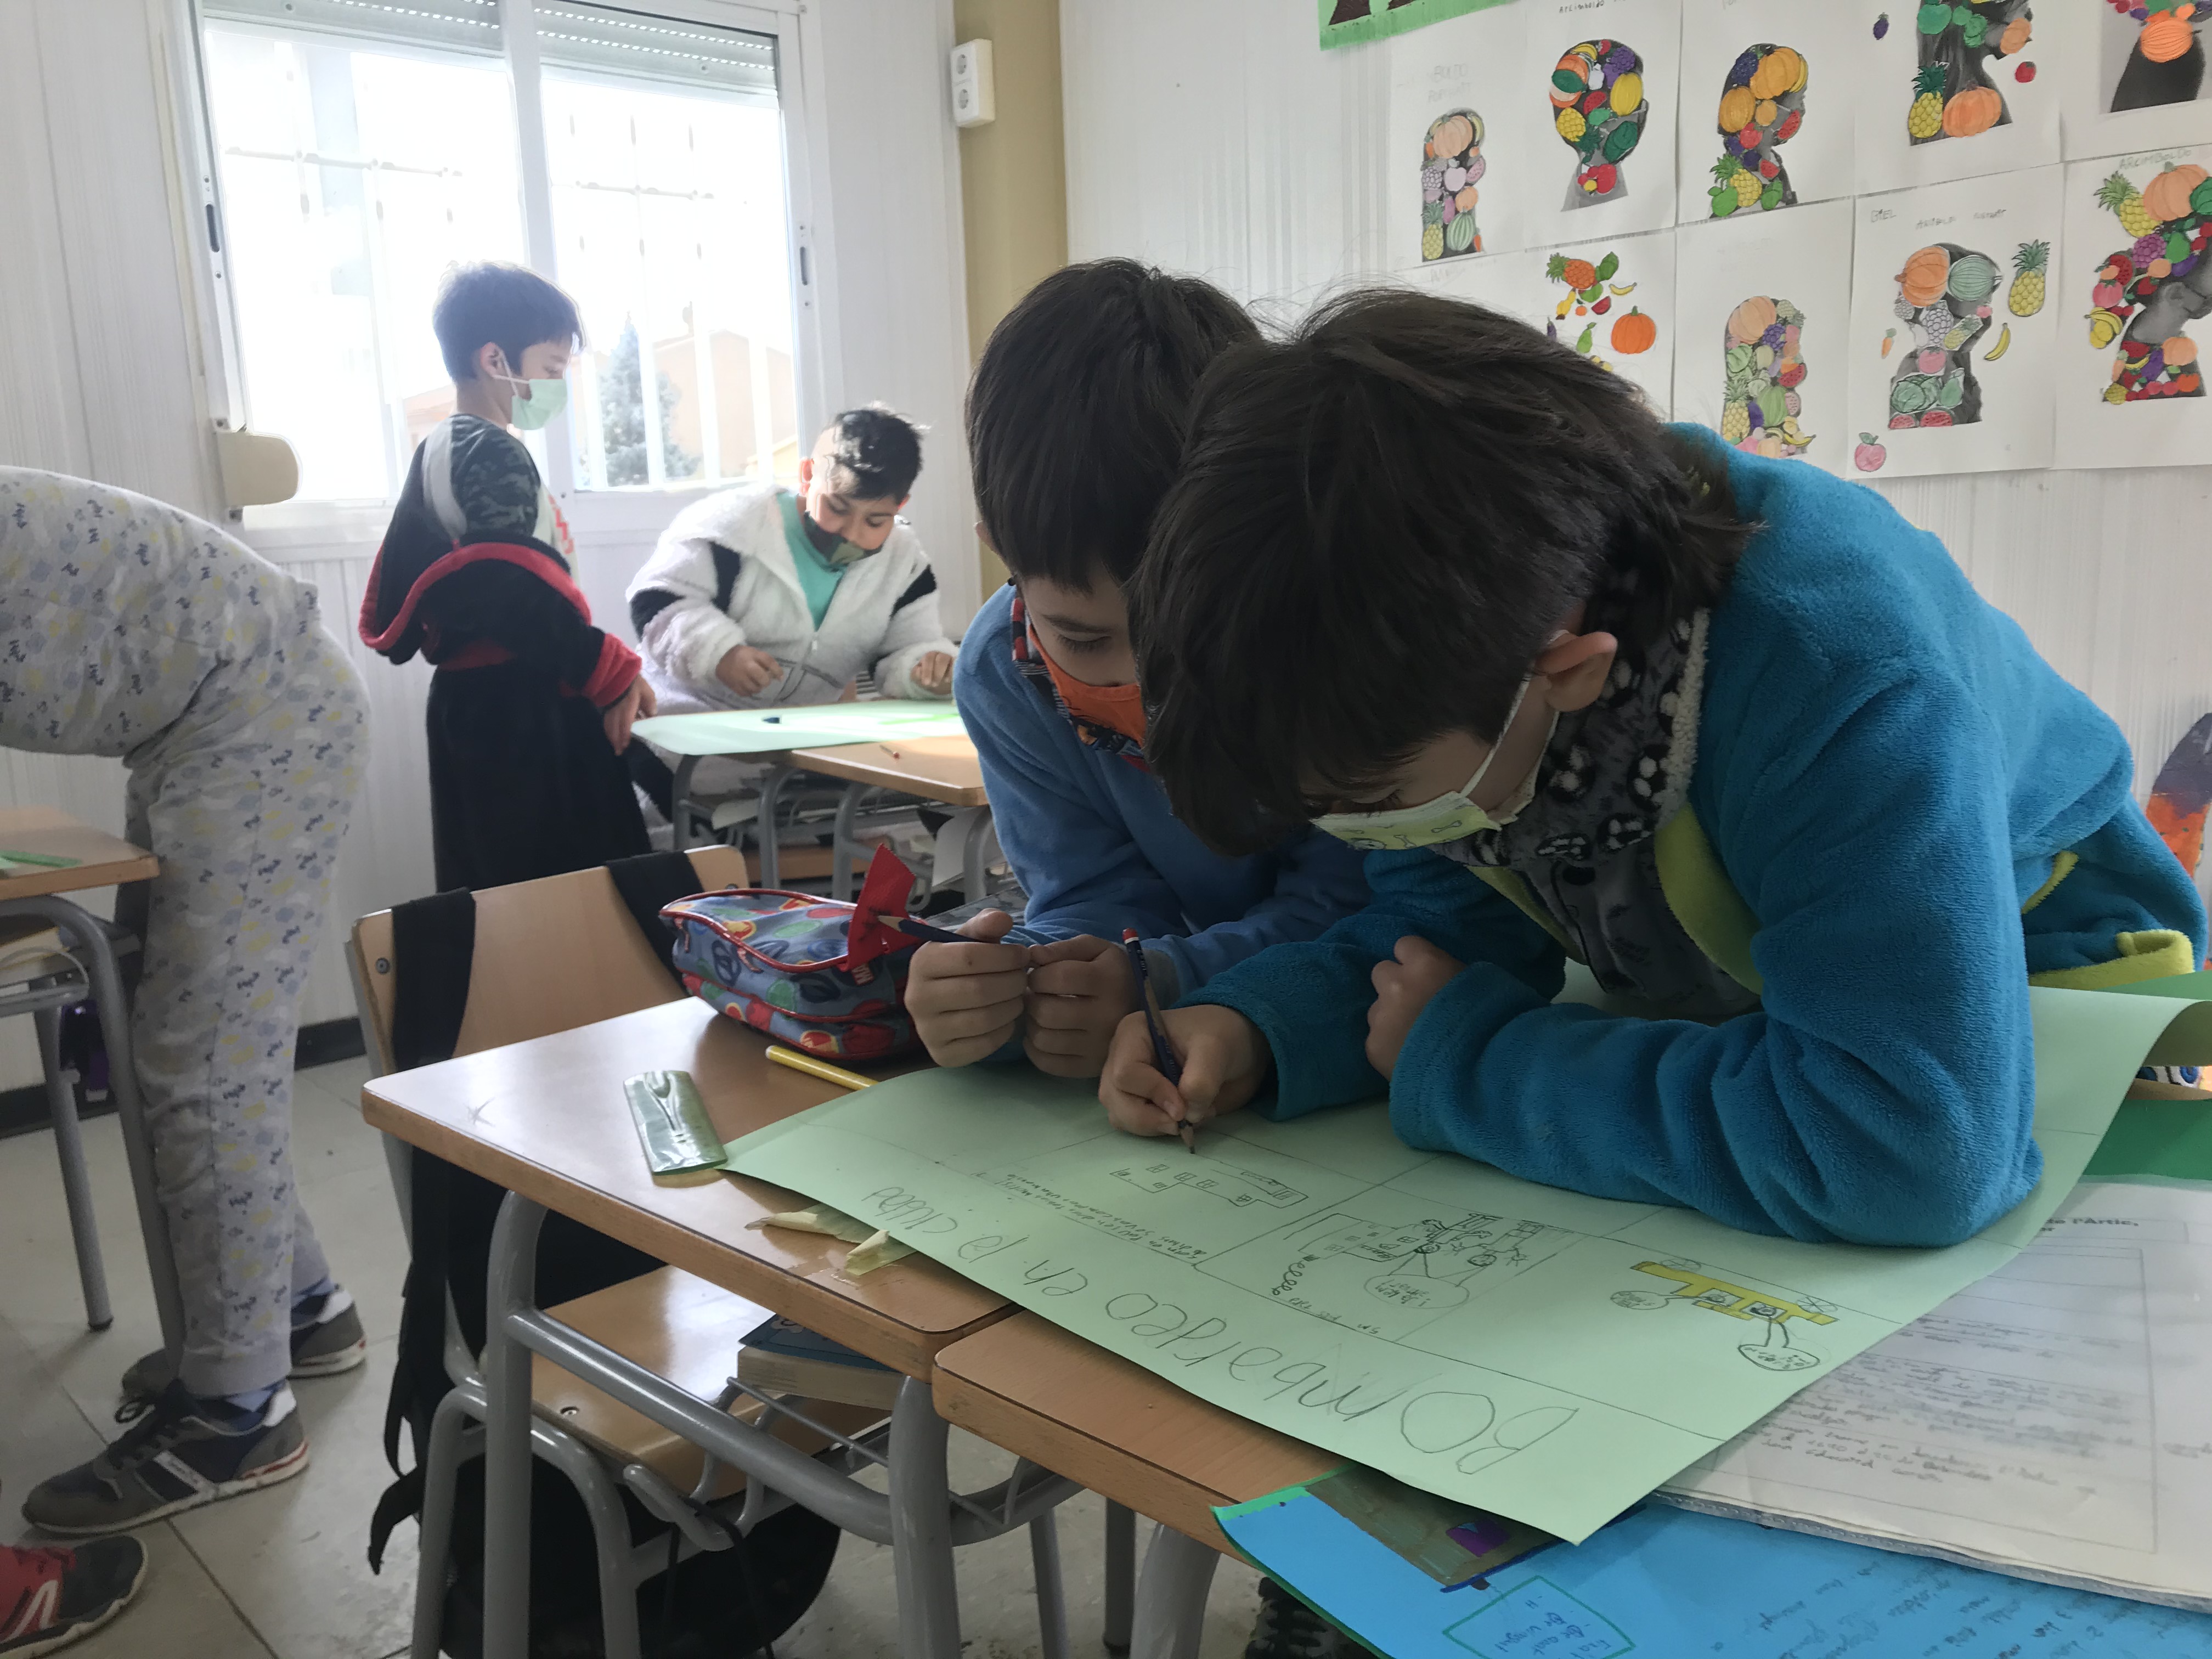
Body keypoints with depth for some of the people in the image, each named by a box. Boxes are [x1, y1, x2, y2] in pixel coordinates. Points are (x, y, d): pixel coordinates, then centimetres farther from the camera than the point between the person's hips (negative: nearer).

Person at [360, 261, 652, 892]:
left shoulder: (437, 450, 16)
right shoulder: (494, 453, -13)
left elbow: (397, 597, 21)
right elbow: (522, 594, -24)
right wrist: (612, 673, -19)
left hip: (469, 701, 10)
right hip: (522, 708, -10)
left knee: (494, 889, 14)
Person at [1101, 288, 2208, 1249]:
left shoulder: (1840, 672, -39)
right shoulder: (1441, 640, -19)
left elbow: (1909, 1154, -45)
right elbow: (1446, 909, -7)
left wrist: (1462, 1064, -35)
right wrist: (1256, 1029, -27)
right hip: (1709, 1041, 8)